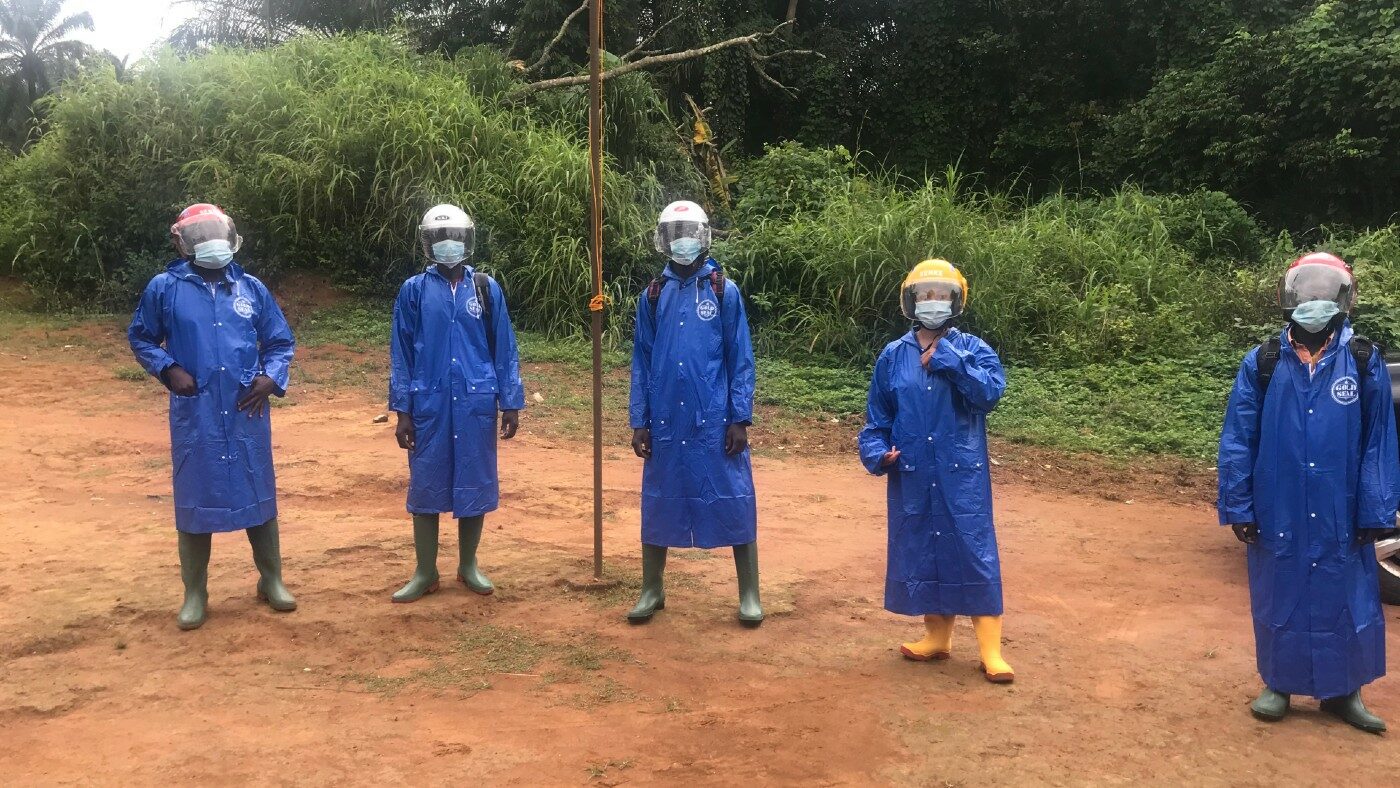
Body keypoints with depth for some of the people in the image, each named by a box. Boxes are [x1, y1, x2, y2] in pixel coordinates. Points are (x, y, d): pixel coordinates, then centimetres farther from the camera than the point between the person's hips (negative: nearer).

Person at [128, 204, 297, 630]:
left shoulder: (251, 288, 4)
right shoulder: (165, 289, -1)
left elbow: (281, 342, 11)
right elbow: (140, 338, 10)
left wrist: (271, 377, -7)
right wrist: (168, 370, -7)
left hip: (247, 414, 2)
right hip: (194, 416, -1)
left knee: (259, 495, 9)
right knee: (195, 500, 6)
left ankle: (271, 580, 24)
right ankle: (195, 593, 19)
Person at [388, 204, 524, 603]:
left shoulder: (486, 288, 3)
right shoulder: (414, 290, 1)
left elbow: (504, 350, 4)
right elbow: (401, 354, 2)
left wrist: (510, 404, 1)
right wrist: (402, 411, -2)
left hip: (476, 405, 1)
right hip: (429, 406, -1)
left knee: (475, 484, 8)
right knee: (426, 486, 6)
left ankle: (469, 565, 24)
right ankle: (425, 572, 18)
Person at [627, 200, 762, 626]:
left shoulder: (725, 292, -1)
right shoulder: (653, 296, 6)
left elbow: (741, 360, -2)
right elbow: (641, 362, 7)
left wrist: (740, 419, -8)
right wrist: (639, 422, 2)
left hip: (716, 422, -2)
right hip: (666, 422, 3)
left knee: (734, 503, 2)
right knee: (659, 504, 11)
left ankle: (749, 595, 13)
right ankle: (652, 590, 25)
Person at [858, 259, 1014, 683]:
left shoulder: (973, 350, -1)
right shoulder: (893, 356, 4)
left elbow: (991, 391, -20)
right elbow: (877, 418, 7)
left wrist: (947, 358, -20)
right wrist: (877, 453, -10)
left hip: (963, 475, -2)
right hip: (912, 477, 3)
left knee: (974, 553, -2)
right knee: (920, 552, 11)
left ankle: (990, 649, 5)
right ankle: (937, 635, 27)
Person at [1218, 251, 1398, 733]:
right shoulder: (1262, 364, -3)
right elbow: (1237, 442, -2)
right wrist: (1238, 508, -4)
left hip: (1341, 519, 0)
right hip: (1276, 517, 0)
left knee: (1346, 604, 10)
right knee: (1279, 602, 11)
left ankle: (1343, 692, 28)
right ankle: (1278, 685, 28)